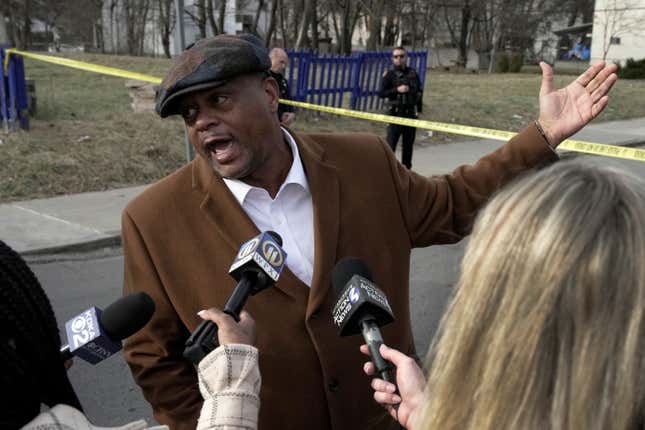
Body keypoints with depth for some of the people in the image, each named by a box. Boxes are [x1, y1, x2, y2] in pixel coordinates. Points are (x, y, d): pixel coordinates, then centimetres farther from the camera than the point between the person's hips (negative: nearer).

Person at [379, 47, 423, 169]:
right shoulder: (389, 74, -3)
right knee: (391, 144, -9)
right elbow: (381, 93, -9)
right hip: (395, 113, -4)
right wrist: (397, 90, -21)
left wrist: (419, 110, 11)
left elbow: (419, 91, 15)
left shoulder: (413, 73, 7)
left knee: (408, 144, 11)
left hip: (411, 113, 4)